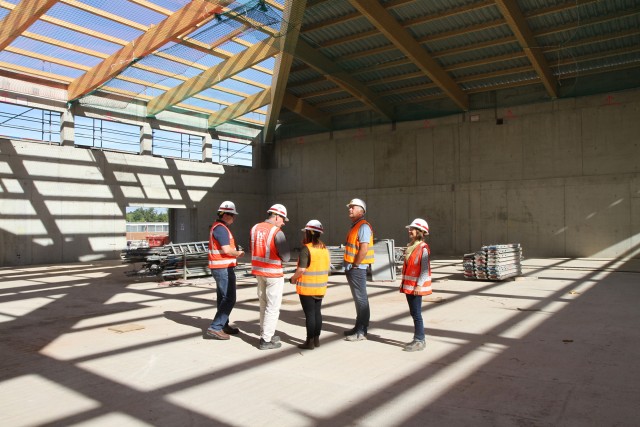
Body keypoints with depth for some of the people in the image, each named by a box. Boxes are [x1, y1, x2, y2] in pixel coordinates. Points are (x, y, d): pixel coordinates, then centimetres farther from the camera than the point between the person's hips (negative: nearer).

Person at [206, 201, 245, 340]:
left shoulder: (218, 227, 16)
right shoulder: (221, 228, -17)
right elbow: (227, 249, -23)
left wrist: (235, 253, 11)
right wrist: (238, 253, -6)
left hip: (219, 268, 11)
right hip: (224, 269, -11)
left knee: (223, 298, 15)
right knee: (229, 299, -7)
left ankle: (224, 326, 23)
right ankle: (215, 327, -6)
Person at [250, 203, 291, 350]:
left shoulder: (255, 228, 3)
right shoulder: (277, 232, -16)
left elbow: (254, 250, 9)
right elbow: (286, 257, -15)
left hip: (259, 271, 7)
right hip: (273, 273, -7)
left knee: (264, 305, 19)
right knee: (273, 307, 3)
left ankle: (266, 334, 30)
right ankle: (266, 340, 7)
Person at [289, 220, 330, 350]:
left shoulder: (306, 249, -17)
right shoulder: (325, 248, 6)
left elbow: (301, 269, -21)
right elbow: (328, 267, 12)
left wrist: (293, 278, -6)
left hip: (307, 287, -7)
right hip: (320, 287, 7)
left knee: (309, 314, 0)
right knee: (317, 312, 14)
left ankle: (310, 342, 8)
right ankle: (316, 339, 22)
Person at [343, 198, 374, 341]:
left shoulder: (363, 226, -13)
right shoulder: (354, 226, 17)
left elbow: (364, 249, -22)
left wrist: (355, 265, -16)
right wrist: (350, 266, 15)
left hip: (357, 269, -10)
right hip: (351, 268, 10)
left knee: (361, 299, -4)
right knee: (358, 298, 15)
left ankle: (362, 332, 2)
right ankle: (359, 327, 25)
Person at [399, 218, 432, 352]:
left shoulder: (423, 248, -13)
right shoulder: (410, 247, 14)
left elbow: (425, 269, -17)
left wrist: (419, 285, -20)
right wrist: (404, 283, 17)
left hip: (416, 286, -9)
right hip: (408, 285, 9)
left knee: (416, 313, -4)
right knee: (413, 313, 13)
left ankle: (419, 341, 4)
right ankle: (418, 339, 22)